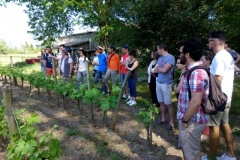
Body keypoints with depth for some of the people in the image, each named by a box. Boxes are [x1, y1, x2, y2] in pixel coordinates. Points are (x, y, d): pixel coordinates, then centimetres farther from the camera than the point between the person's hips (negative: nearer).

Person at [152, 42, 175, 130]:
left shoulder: (171, 57, -13)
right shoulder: (160, 58, 11)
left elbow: (164, 70, -22)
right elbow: (154, 70, 6)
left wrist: (158, 68, -3)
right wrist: (161, 69, -10)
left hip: (166, 84, -7)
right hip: (158, 83, 7)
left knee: (168, 104, 1)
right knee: (161, 102, 15)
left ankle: (171, 123, 13)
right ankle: (163, 119, 30)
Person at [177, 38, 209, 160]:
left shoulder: (196, 73, -25)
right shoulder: (192, 70, 9)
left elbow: (196, 102, -28)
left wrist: (185, 120, -20)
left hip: (192, 122, -10)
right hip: (188, 119, 10)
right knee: (186, 149, 26)